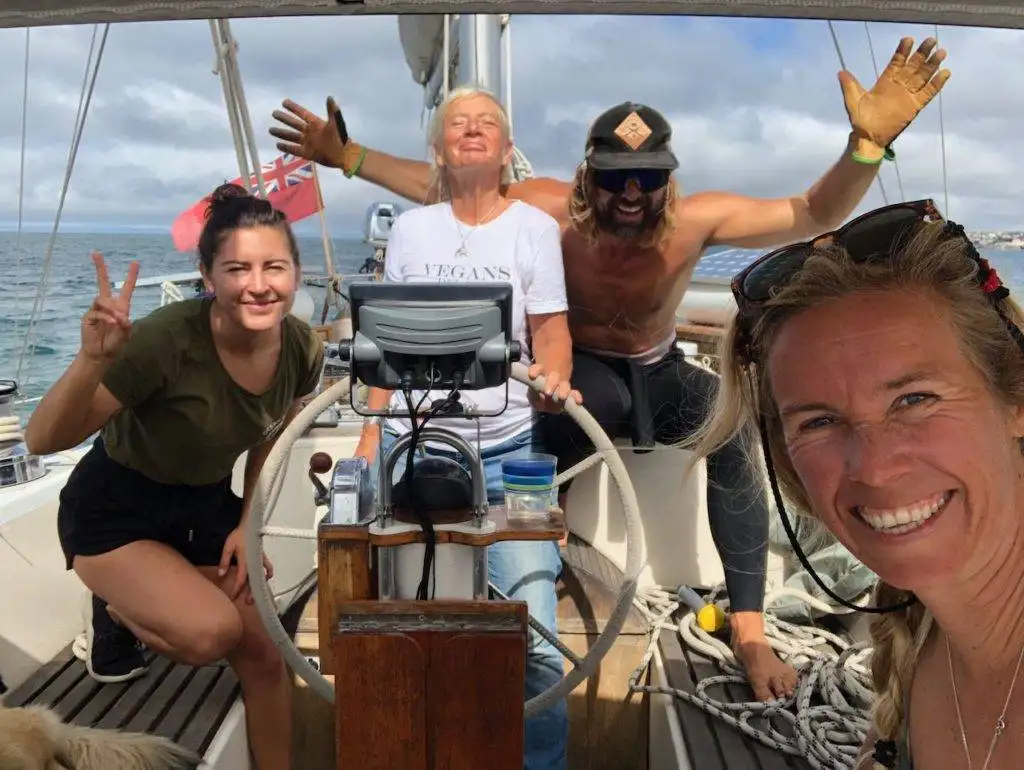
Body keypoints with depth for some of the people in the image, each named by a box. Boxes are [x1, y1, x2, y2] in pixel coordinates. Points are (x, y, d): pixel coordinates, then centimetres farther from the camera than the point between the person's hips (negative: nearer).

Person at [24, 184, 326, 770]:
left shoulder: (304, 350, -13)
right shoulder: (167, 341, -31)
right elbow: (43, 441, -27)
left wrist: (248, 525, 0)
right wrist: (93, 361, -44)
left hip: (209, 506, 5)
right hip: (116, 511, -5)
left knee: (264, 655, 2)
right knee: (212, 632, -26)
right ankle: (116, 614, 8)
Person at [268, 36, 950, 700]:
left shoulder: (696, 219, -20)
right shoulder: (553, 208, -20)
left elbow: (812, 216, -24)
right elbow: (442, 187, -12)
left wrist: (869, 142, -42)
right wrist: (347, 156, -18)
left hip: (657, 372, 1)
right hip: (569, 372, -1)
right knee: (600, 399, -40)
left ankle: (749, 630, -22)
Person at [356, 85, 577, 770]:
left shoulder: (534, 226, 4)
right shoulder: (410, 228, 11)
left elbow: (552, 333, 0)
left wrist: (554, 377, -22)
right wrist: (371, 433, 7)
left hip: (506, 450, -2)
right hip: (414, 445, 2)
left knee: (533, 634, -8)